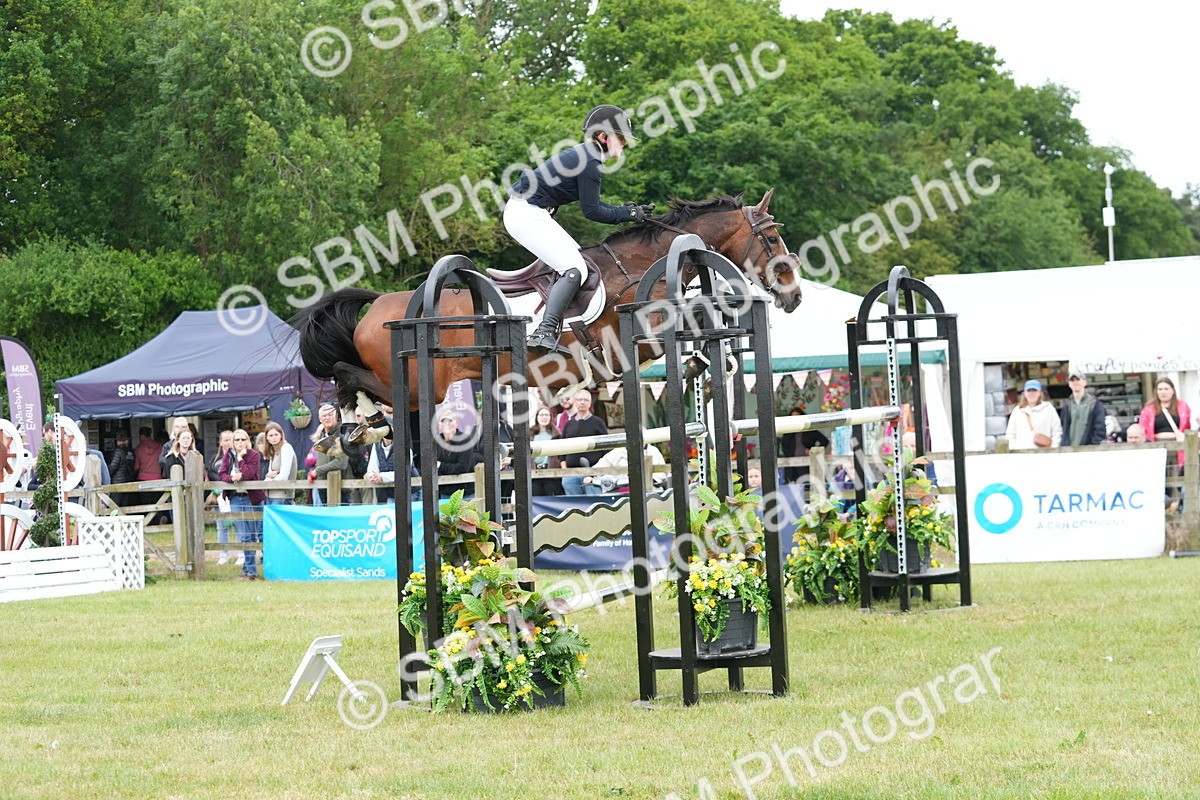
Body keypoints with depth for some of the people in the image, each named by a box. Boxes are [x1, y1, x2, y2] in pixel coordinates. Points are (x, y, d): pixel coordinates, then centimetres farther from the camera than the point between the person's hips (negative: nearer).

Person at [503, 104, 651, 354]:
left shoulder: (583, 155, 16)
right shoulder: (590, 162, -16)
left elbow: (591, 203, 20)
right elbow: (591, 211, -13)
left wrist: (626, 210, 12)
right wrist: (627, 215, -3)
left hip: (525, 211, 11)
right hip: (527, 214, -11)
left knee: (577, 257, 17)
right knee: (575, 270, -16)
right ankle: (545, 333, -28)